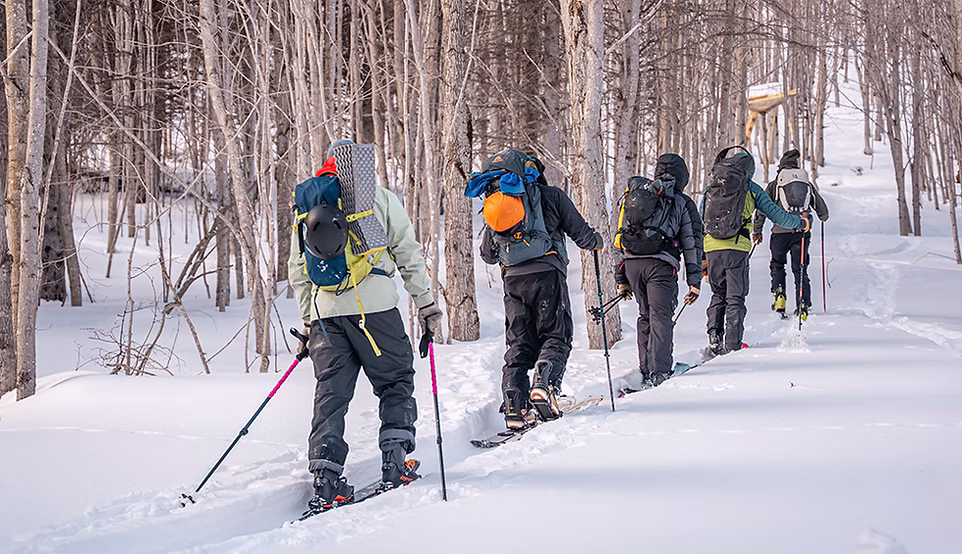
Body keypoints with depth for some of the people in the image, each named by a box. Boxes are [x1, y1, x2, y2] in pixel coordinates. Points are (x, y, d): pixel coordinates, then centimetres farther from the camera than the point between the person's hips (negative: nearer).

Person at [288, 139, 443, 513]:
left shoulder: (304, 205, 18)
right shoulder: (379, 196, 6)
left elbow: (297, 270, 19)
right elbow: (408, 254, 4)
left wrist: (308, 321, 24)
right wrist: (426, 304, 8)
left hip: (323, 310, 3)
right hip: (373, 304, -3)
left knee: (331, 391, 5)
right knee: (395, 381, 11)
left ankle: (325, 478, -5)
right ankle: (395, 461, 1)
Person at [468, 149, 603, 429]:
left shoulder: (494, 204, 17)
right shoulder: (551, 196, 5)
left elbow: (487, 254, 24)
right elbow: (580, 233, 8)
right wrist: (596, 241, 30)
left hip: (513, 279, 4)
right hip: (547, 272, -4)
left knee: (518, 344, 8)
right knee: (555, 337, 3)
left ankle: (514, 406, -5)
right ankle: (544, 384, -22)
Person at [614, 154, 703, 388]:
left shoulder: (635, 195, 21)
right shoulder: (682, 203, 9)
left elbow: (622, 235, 21)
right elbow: (692, 244, 7)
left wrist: (621, 279, 25)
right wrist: (695, 281, 9)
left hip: (631, 263, 5)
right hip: (660, 264, -4)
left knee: (645, 315, 17)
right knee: (661, 317, -7)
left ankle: (646, 370, 17)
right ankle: (659, 372, -18)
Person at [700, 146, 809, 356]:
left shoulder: (709, 190, 15)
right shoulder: (750, 188, 6)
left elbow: (699, 225, 17)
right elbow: (775, 214, 6)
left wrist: (701, 260, 24)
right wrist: (800, 223, 23)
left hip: (712, 249, 3)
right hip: (737, 249, -3)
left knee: (719, 294, 19)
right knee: (735, 297, 5)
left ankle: (714, 336, 3)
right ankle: (731, 345, -1)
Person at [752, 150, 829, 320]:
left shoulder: (774, 185, 6)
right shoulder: (808, 184, 13)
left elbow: (761, 209, 6)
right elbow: (823, 210, 20)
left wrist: (757, 231, 17)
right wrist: (823, 217, 44)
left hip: (781, 231, -2)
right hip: (803, 230, 2)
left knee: (777, 264, 19)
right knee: (800, 269, 8)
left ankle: (779, 295, 0)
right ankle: (803, 307, 0)